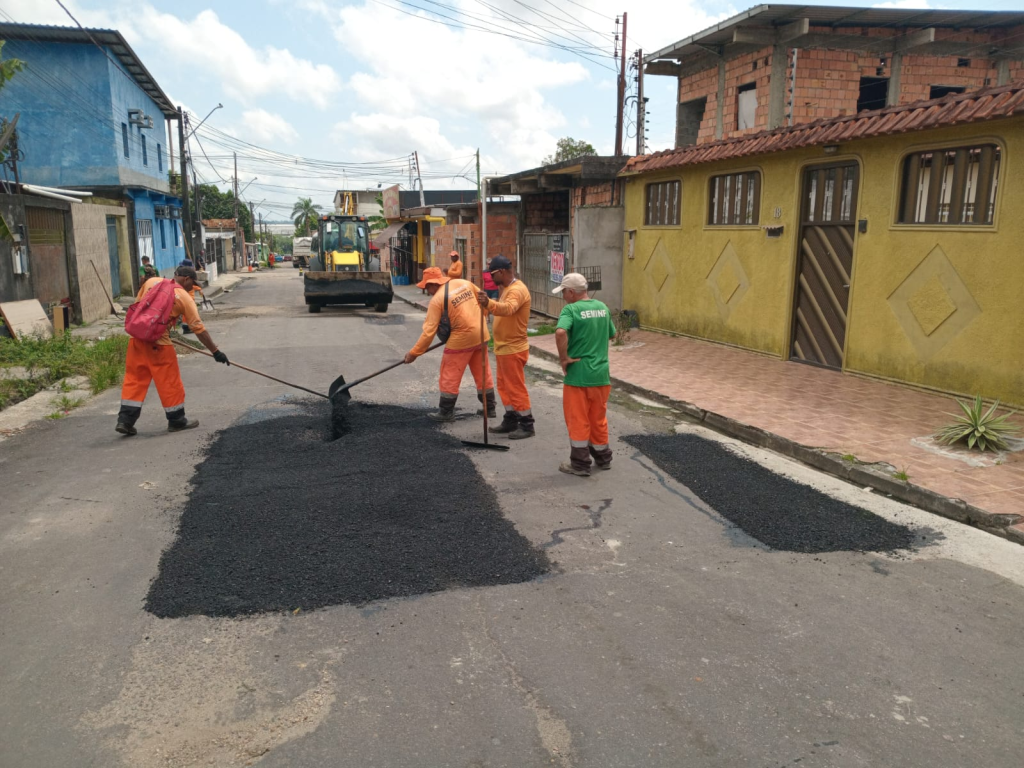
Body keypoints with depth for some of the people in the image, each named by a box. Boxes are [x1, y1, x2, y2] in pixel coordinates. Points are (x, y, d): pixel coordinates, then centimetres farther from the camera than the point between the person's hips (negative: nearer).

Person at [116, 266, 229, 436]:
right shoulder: (185, 298, -4)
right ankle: (177, 420, 19)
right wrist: (215, 351, 0)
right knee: (170, 381, 8)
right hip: (158, 342, -5)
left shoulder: (151, 281, 8)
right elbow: (199, 329, -4)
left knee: (134, 378, 11)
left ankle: (125, 420, 11)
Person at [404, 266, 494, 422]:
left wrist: (414, 352, -8)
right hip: (480, 334, 7)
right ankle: (490, 408, 25)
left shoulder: (437, 300, -13)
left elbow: (429, 331, -14)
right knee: (483, 372, 16)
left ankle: (446, 412, 14)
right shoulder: (465, 283, 3)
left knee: (450, 376, 7)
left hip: (461, 339, -7)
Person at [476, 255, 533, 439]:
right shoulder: (507, 288, 13)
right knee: (505, 386, 16)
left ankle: (527, 425, 5)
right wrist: (488, 303, 11)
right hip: (504, 347, 10)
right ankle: (511, 421, 26)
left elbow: (508, 308, -44)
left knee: (516, 387, -4)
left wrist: (489, 303, -58)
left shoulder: (517, 289, -21)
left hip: (513, 349, -10)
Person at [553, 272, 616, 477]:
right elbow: (611, 335, 19)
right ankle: (603, 457, 30)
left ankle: (580, 464, 12)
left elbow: (560, 332, -31)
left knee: (578, 420, 5)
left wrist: (564, 358, -19)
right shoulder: (602, 307, 7)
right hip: (601, 373, 6)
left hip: (578, 374, -6)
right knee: (598, 418, 19)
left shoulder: (570, 309, -14)